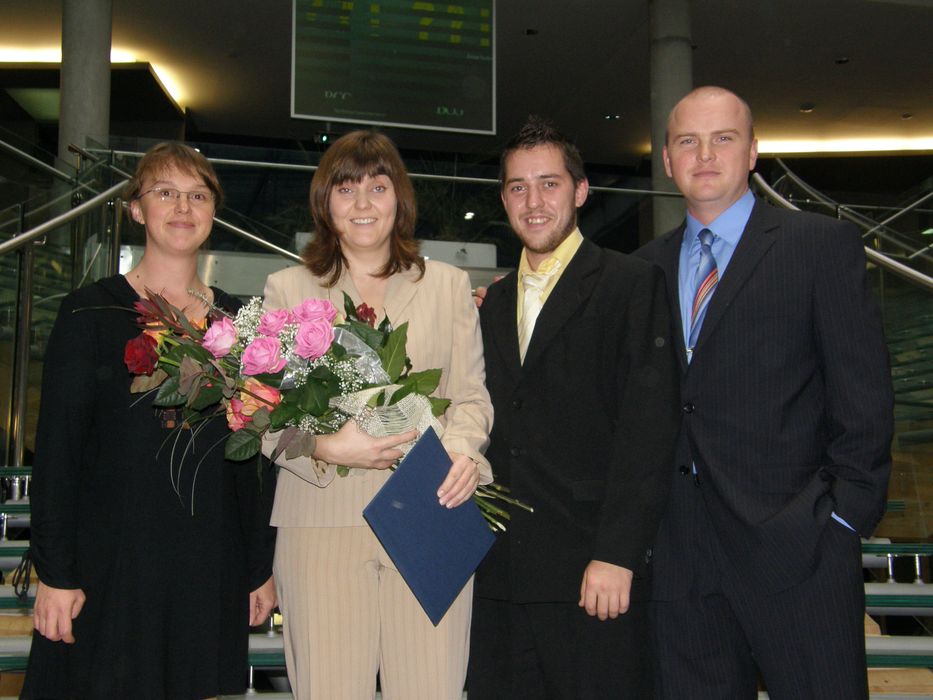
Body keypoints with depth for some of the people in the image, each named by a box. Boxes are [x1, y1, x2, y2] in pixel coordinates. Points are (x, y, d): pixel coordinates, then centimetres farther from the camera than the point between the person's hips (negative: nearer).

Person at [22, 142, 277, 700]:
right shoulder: (92, 310, -2)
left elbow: (251, 455, 10)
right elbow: (57, 446, -4)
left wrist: (260, 568, 8)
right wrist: (55, 572, -9)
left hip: (209, 565, 3)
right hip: (110, 559, -3)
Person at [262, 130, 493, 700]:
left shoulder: (449, 284, 16)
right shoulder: (288, 289, 11)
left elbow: (471, 393, 12)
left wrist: (463, 449, -10)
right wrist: (327, 447, -14)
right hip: (323, 520, -1)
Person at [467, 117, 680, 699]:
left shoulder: (633, 284, -3)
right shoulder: (495, 302, 16)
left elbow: (649, 430, -11)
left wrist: (616, 556, -16)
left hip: (596, 573, -5)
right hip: (504, 575, 6)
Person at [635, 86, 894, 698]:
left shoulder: (824, 244, 0)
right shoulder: (648, 265, 14)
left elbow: (864, 396, -4)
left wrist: (842, 515, -9)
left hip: (793, 550, -4)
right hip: (681, 554, 4)